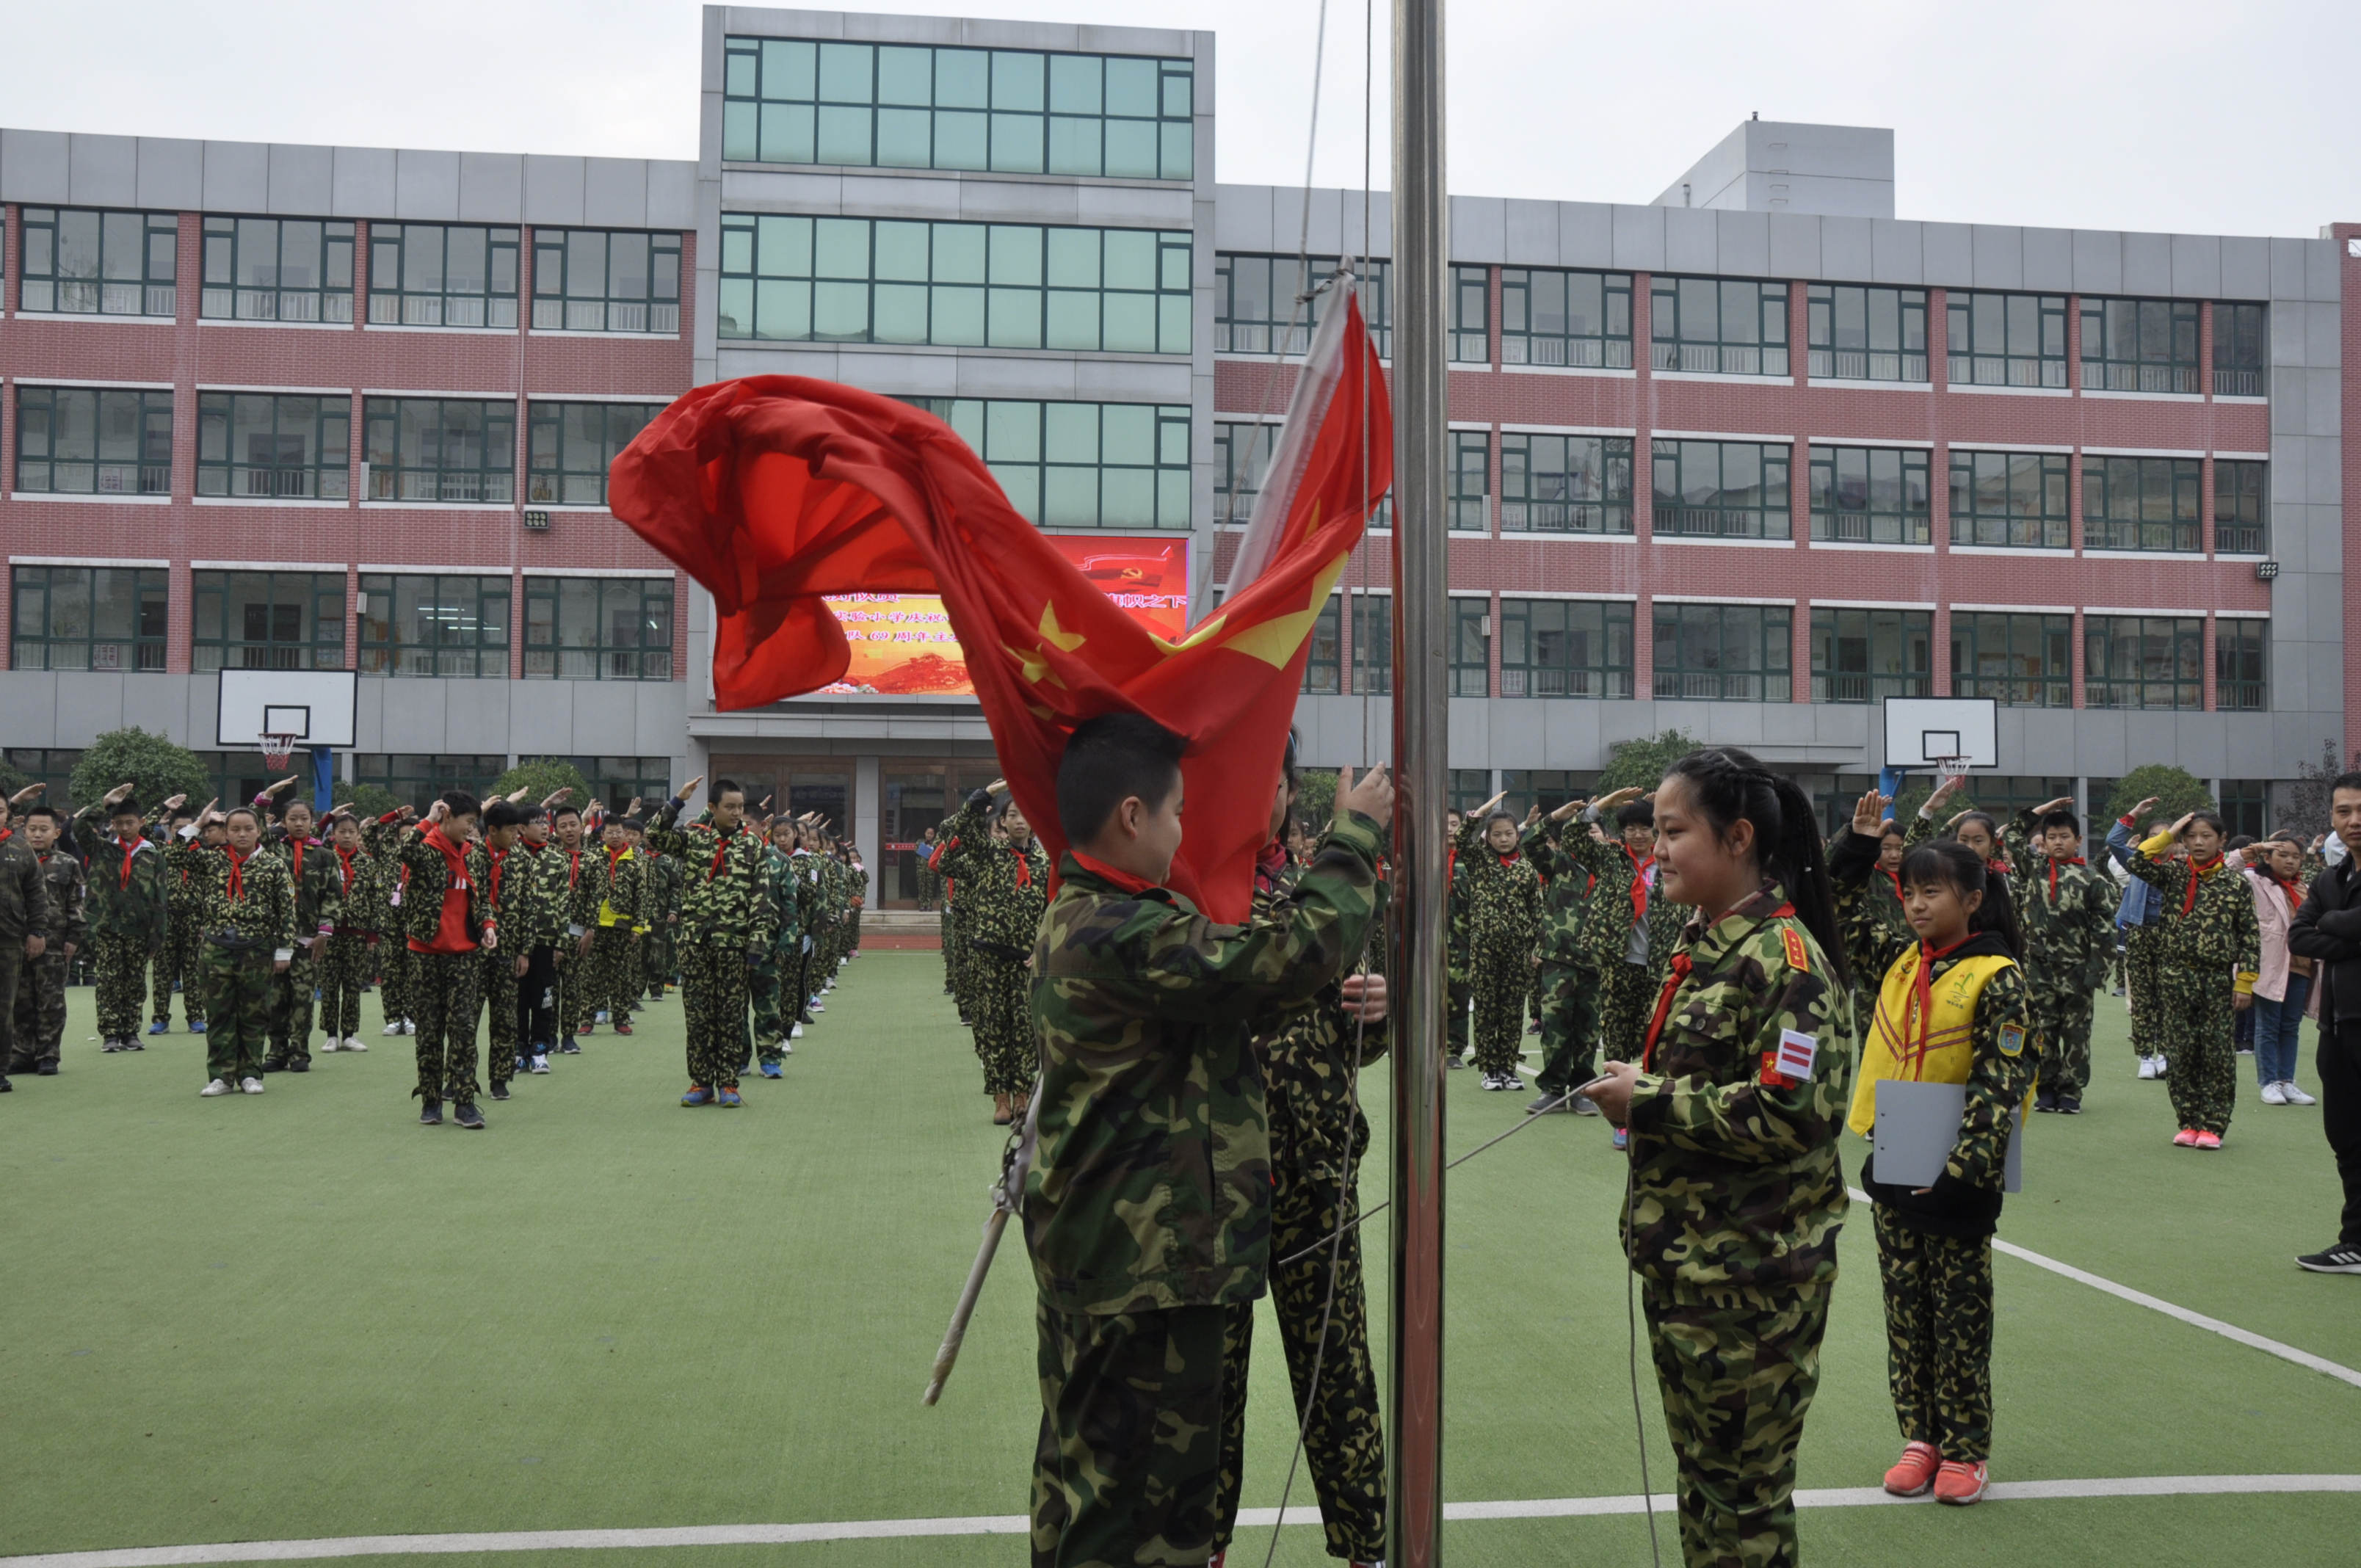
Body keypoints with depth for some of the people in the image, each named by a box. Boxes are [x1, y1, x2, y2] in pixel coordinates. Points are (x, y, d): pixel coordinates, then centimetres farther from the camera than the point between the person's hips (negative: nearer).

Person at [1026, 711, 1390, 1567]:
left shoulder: (1080, 921, 9)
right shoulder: (1121, 937, -24)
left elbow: (1229, 995, 13)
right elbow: (1298, 950, -26)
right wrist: (1356, 831, -11)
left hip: (1100, 1250, 11)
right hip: (1150, 1259, -11)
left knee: (1087, 1472, 20)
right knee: (1148, 1493, 0)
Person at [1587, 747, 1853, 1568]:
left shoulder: (1786, 960, -18)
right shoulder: (1702, 939, 9)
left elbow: (1792, 1115, -26)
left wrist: (1646, 1101, -19)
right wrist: (1636, 1086, 0)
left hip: (1752, 1271, -8)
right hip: (1681, 1255, 9)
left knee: (1744, 1481, 5)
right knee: (1700, 1465, 19)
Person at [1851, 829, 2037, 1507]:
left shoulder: (1997, 979, -11)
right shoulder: (1901, 968, 6)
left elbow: (2001, 1085, -16)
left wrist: (1962, 1168, -22)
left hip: (1958, 1178, -6)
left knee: (1959, 1313, 5)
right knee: (1905, 1309, 12)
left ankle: (1965, 1450, 16)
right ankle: (1921, 1438, 23)